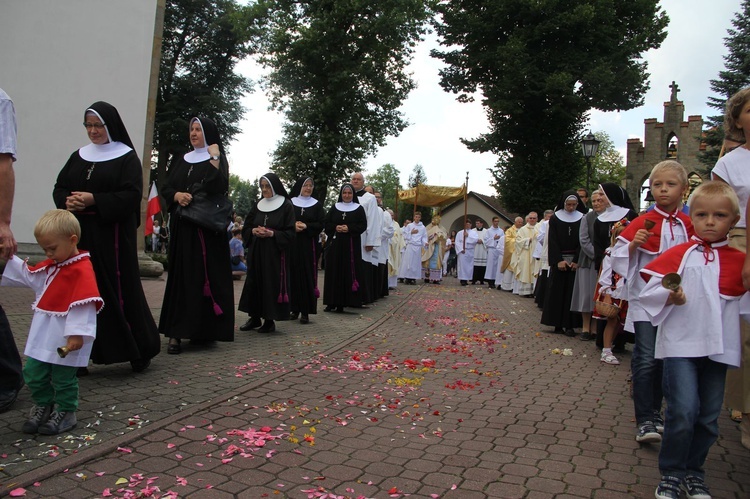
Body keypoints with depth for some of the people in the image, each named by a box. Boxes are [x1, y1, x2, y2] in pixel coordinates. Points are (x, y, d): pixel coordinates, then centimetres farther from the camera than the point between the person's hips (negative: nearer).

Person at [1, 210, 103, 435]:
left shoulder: (82, 270, -19)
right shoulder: (50, 265, 11)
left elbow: (84, 304, -25)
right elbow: (29, 276, 27)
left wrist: (77, 333, -30)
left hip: (66, 338, -9)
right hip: (42, 335, 9)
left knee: (63, 378, 6)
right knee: (33, 374, 16)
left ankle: (65, 413, 23)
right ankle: (43, 407, 35)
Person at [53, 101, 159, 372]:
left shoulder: (127, 157, 0)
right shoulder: (78, 156, 17)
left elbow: (132, 195, -10)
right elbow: (59, 188, 15)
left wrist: (94, 200, -19)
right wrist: (68, 201, -8)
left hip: (112, 237, -5)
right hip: (79, 236, 5)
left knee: (119, 292, -2)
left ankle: (141, 350, 12)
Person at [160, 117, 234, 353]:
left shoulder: (218, 159, 4)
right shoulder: (181, 161, 19)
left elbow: (219, 188, -13)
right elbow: (166, 188, 12)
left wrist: (214, 159, -16)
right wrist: (177, 195, -9)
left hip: (207, 228, -4)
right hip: (182, 227, 4)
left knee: (205, 276, -5)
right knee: (180, 276, 0)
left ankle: (203, 330, 3)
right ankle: (177, 332, 1)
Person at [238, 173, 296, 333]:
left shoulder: (286, 206, -3)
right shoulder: (258, 205, 12)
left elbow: (291, 233, -7)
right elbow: (246, 227, 15)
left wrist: (272, 233, -19)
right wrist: (254, 231, -7)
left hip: (275, 253, -5)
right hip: (256, 252, 5)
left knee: (272, 284, -4)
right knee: (254, 283, 5)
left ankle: (270, 319, 5)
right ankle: (254, 317, 14)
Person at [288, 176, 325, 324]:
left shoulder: (317, 205, 8)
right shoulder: (290, 203, 9)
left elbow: (321, 224, 1)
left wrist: (306, 226, -14)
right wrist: (293, 225, -13)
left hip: (308, 244, -1)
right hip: (292, 244, 1)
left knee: (307, 276, -4)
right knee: (293, 274, 0)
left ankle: (306, 311, -1)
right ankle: (295, 308, 9)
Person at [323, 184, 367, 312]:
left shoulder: (359, 209, 6)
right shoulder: (334, 207, 12)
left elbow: (363, 225, -2)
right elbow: (326, 223, 8)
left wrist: (349, 228, -15)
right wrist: (335, 228, -11)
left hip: (351, 245, -2)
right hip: (335, 244, 2)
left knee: (348, 272, -4)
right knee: (333, 272, 0)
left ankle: (343, 301, 0)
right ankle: (332, 301, 4)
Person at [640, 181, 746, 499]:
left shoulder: (739, 261, 7)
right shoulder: (679, 254, 0)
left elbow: (744, 303, 9)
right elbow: (649, 291, -4)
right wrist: (670, 296, -22)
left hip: (719, 347, 3)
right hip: (681, 343, -3)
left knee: (709, 416, 11)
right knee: (684, 410, -9)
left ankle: (694, 472, 29)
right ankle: (671, 473, 9)